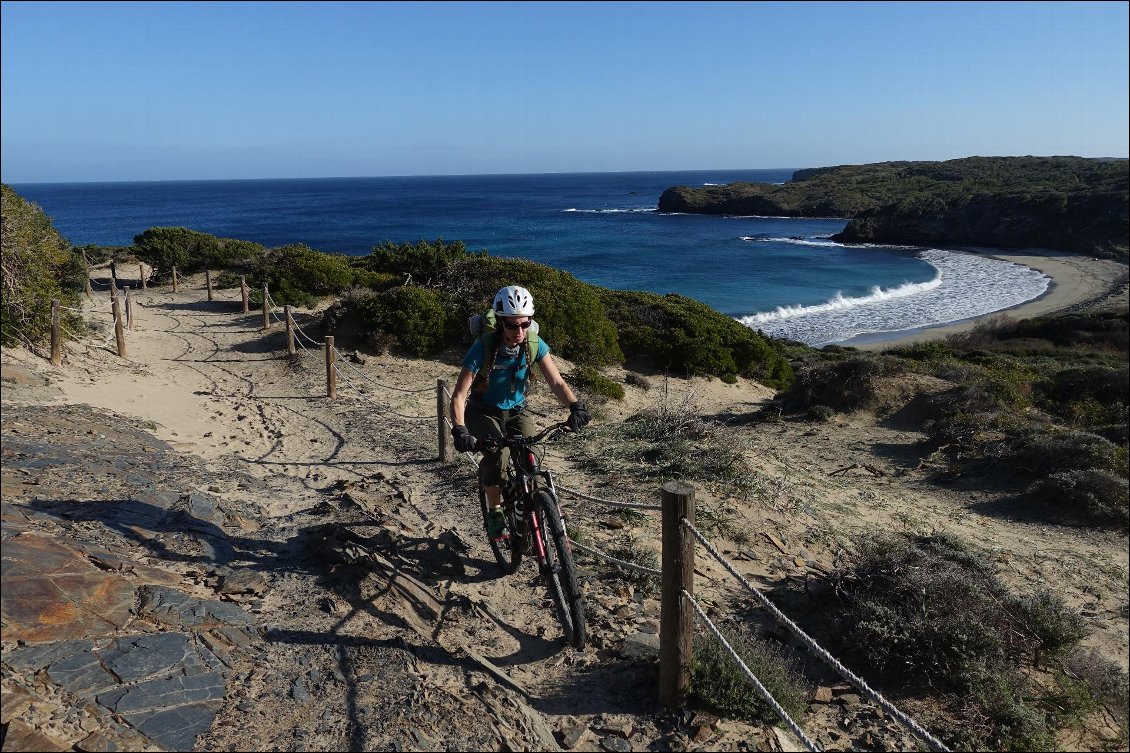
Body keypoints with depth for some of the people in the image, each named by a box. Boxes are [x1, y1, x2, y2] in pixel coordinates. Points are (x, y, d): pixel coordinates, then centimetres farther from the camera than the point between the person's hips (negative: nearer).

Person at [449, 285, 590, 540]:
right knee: (496, 454, -30)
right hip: (483, 411, -3)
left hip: (515, 410, 3)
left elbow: (556, 382, -20)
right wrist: (459, 429, -45)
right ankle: (495, 511, -7)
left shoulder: (534, 345, -17)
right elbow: (459, 396, -28)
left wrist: (575, 405, -40)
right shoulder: (484, 348, -27)